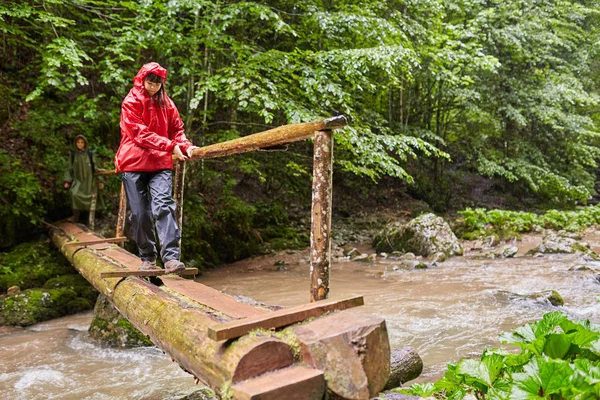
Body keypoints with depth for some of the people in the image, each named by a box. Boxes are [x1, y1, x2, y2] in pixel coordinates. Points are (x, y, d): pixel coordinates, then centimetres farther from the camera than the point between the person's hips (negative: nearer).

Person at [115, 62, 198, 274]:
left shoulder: (166, 103, 14)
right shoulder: (131, 102, 1)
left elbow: (177, 129, 11)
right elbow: (140, 133, -12)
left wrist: (186, 146, -11)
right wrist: (170, 146, -21)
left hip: (160, 163, 2)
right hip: (133, 163, -1)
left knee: (163, 205, -17)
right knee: (140, 213, 2)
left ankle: (171, 257, -25)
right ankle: (147, 257, 17)